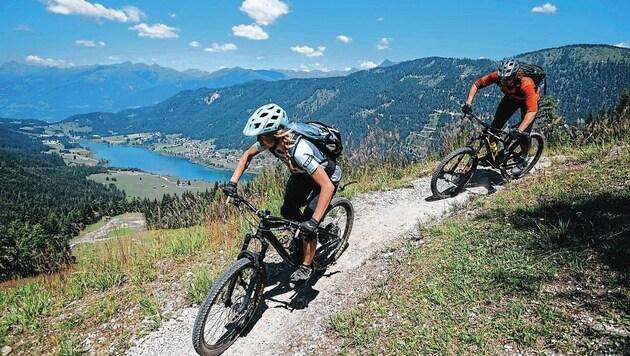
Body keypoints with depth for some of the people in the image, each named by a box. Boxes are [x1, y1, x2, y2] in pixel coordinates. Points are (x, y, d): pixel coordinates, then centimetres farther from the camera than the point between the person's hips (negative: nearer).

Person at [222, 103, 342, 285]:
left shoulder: (299, 151, -43)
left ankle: (306, 266, 12)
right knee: (287, 211, 0)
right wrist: (232, 182, -13)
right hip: (302, 174, 7)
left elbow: (327, 186, -45)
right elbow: (247, 155, -3)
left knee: (308, 224, -12)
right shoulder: (271, 141, -23)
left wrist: (313, 222, -48)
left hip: (326, 177, -6)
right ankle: (304, 236, 31)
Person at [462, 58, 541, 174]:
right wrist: (468, 103, -34)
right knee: (495, 125, -9)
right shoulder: (497, 76, -33)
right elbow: (476, 84, -22)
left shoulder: (526, 84, -43)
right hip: (511, 98, 4)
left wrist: (519, 131, -58)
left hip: (529, 101, -4)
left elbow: (532, 111, -47)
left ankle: (523, 160, 15)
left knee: (524, 134, -13)